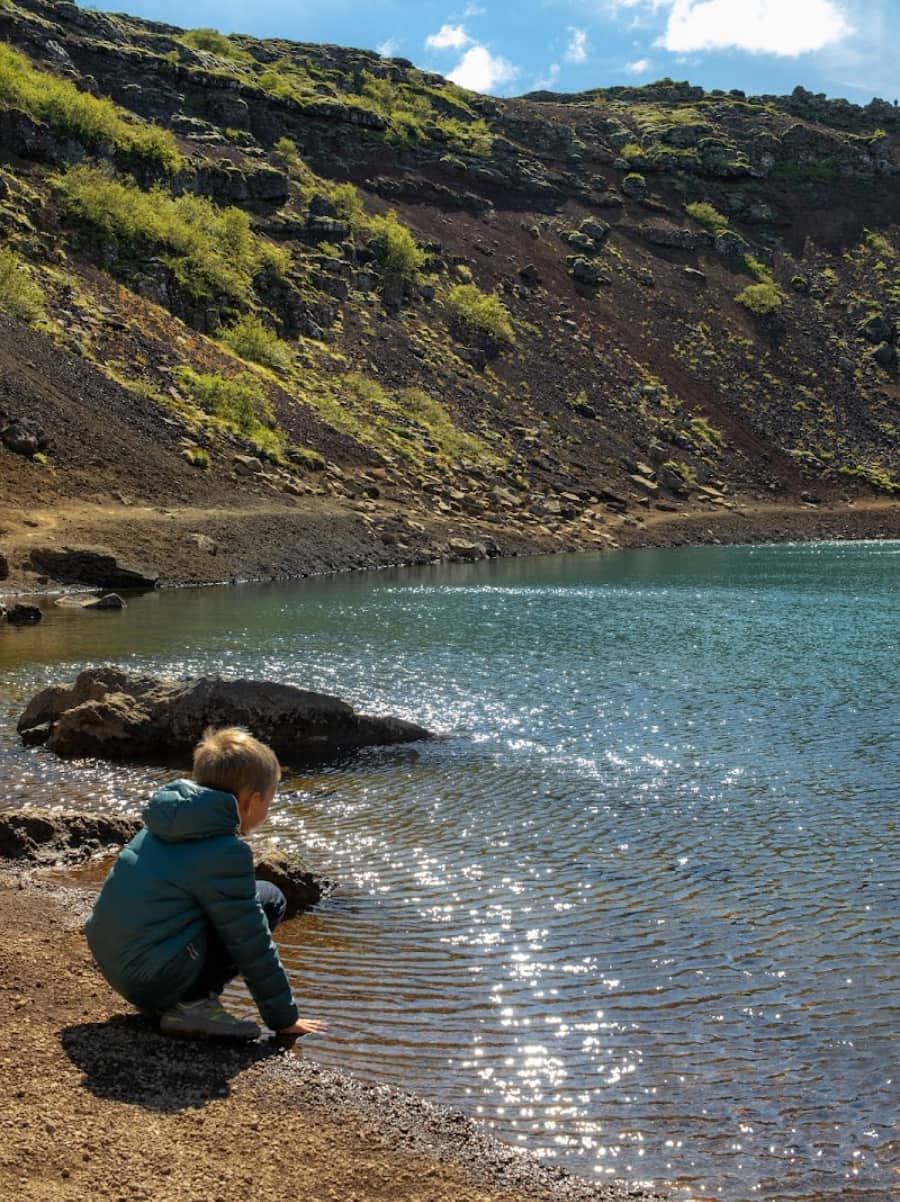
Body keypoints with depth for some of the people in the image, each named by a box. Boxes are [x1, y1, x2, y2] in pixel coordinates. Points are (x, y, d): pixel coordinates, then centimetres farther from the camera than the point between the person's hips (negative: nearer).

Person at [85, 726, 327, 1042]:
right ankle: (193, 1004, -7)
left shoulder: (167, 824, 10)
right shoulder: (226, 853, -15)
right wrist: (284, 1018, 2)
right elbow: (252, 945, -9)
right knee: (269, 899, -2)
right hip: (155, 977, -9)